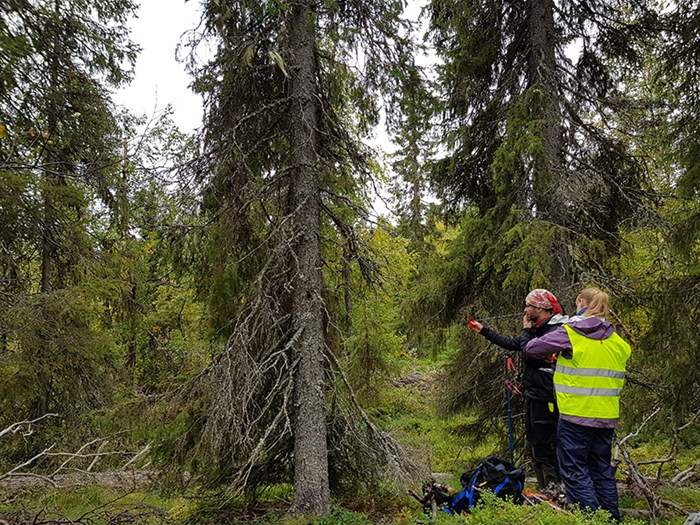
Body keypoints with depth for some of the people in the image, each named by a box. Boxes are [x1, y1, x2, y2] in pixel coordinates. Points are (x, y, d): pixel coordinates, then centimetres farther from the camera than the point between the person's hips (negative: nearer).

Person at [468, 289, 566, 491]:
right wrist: (483, 330, 25)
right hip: (533, 395, 10)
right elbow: (512, 344, 22)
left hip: (545, 398, -10)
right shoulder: (538, 329, 13)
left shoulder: (555, 330, -18)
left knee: (544, 446, -5)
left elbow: (530, 356, -24)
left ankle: (554, 488, 4)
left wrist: (526, 331, -9)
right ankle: (543, 488, 27)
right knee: (534, 445, 17)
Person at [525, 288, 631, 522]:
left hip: (576, 416, -6)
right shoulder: (618, 341, 7)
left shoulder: (569, 333, -10)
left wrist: (554, 351, 16)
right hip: (607, 417, 6)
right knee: (602, 469, 19)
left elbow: (531, 349, -5)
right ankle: (612, 517, 25)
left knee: (575, 471, 3)